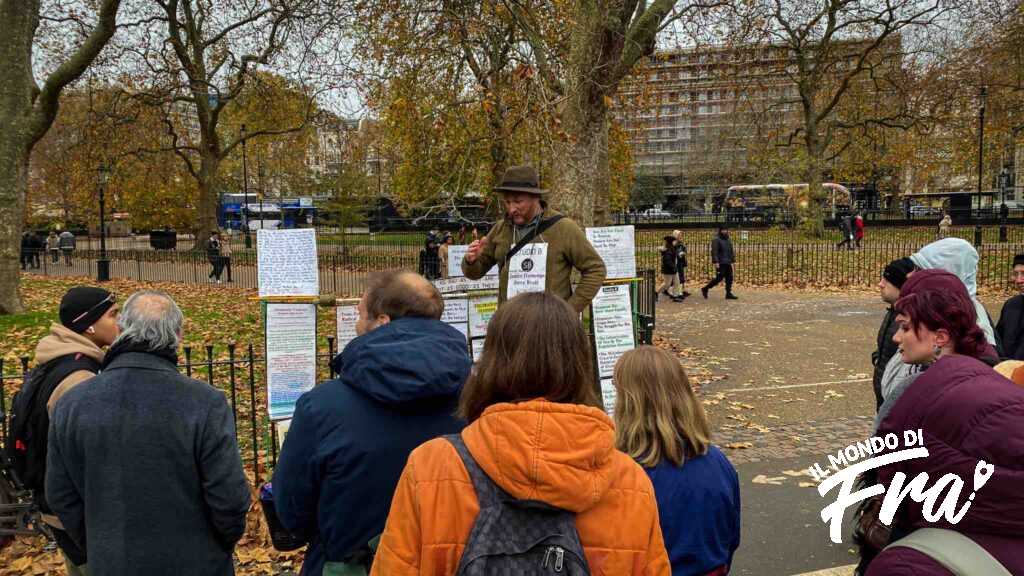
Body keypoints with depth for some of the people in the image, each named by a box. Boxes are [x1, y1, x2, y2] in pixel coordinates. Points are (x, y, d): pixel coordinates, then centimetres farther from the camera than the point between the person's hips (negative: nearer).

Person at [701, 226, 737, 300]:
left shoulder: (728, 240, 16)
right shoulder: (716, 240, -8)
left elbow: (731, 252, 22)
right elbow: (714, 252, -15)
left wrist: (733, 260, 14)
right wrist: (716, 262, -22)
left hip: (728, 263, 8)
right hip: (720, 263, -8)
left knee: (729, 278, 4)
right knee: (719, 278, -7)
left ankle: (728, 293, 9)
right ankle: (705, 289, 6)